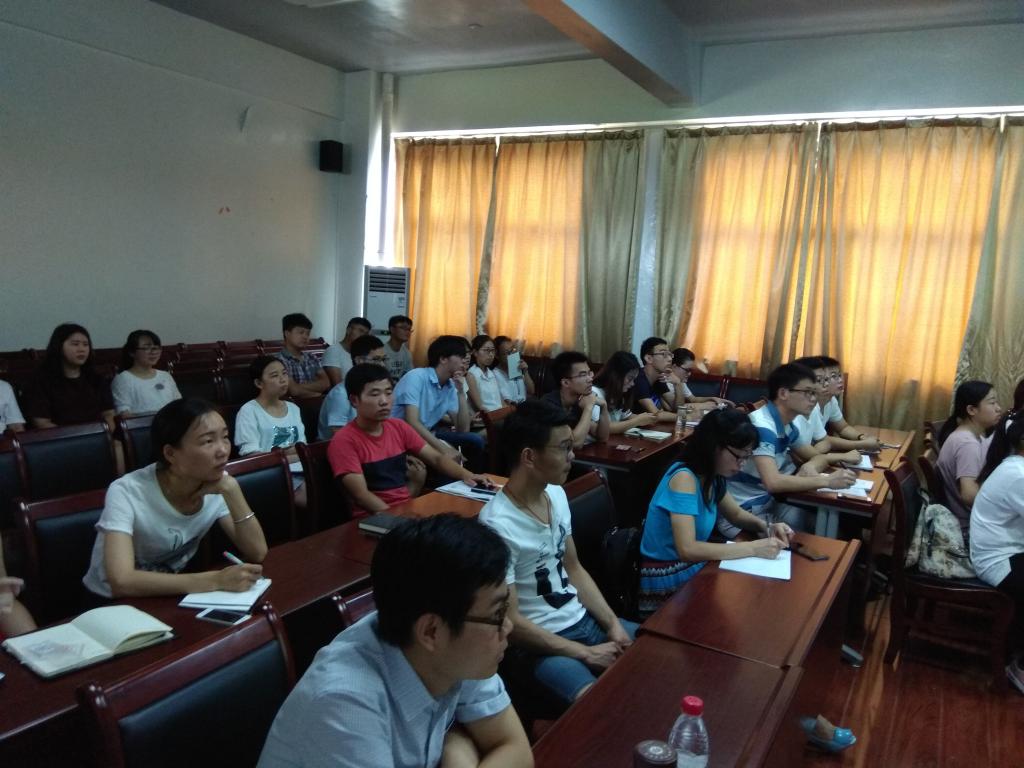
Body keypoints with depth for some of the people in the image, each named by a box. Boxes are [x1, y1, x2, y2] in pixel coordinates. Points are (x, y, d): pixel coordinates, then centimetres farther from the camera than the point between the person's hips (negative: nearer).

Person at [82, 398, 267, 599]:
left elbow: (257, 553, -14)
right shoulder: (126, 493, -24)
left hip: (170, 596, 4)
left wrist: (232, 491, -25)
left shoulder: (215, 483, -10)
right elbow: (121, 582, -34)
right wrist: (215, 580, -38)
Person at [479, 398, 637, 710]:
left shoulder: (557, 495, 2)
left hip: (584, 620, 8)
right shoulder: (497, 525, -24)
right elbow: (509, 621, -20)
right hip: (539, 645, -8)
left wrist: (612, 623, 0)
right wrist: (586, 654, -15)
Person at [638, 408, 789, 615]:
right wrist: (754, 548, -28)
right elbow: (687, 550, -31)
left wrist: (765, 526, -3)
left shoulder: (712, 476, 1)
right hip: (667, 584, -8)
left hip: (694, 570, 8)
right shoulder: (684, 478, -24)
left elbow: (736, 514, 18)